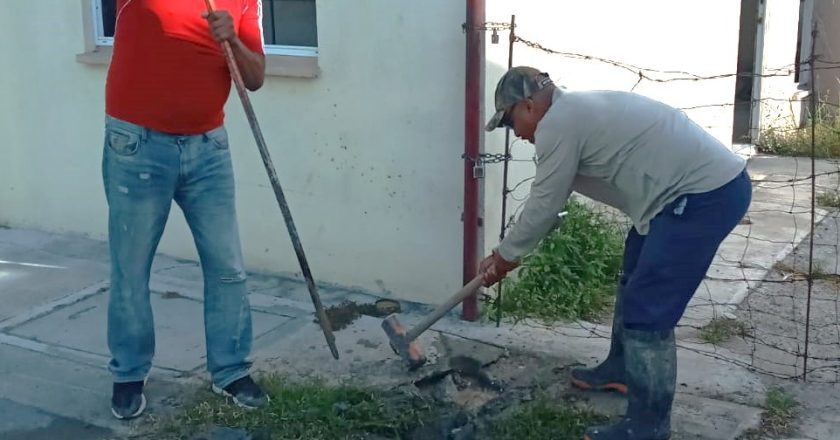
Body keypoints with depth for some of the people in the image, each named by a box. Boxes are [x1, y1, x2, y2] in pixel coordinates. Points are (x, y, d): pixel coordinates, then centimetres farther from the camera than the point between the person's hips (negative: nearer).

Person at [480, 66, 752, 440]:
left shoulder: (557, 124, -14)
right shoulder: (576, 112, 19)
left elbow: (544, 205, -8)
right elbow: (551, 201, 24)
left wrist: (505, 255, 7)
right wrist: (510, 251, 26)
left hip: (706, 194, -11)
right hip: (709, 181, 11)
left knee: (647, 310, -8)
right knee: (635, 279, 25)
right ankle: (621, 368, 42)